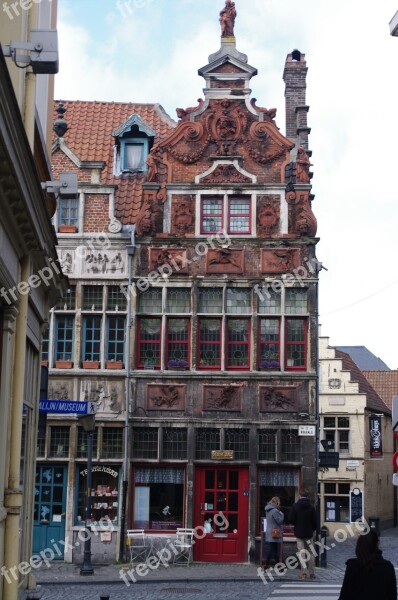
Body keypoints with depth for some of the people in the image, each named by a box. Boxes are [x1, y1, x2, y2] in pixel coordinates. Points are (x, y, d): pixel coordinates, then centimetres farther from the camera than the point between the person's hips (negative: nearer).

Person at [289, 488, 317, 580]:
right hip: (309, 533, 1)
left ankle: (304, 572, -3)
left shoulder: (295, 506, -5)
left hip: (299, 532, -1)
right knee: (310, 553, 8)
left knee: (301, 553, 2)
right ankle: (312, 573, 7)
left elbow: (291, 519, -8)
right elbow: (314, 521, -3)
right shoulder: (311, 507, -3)